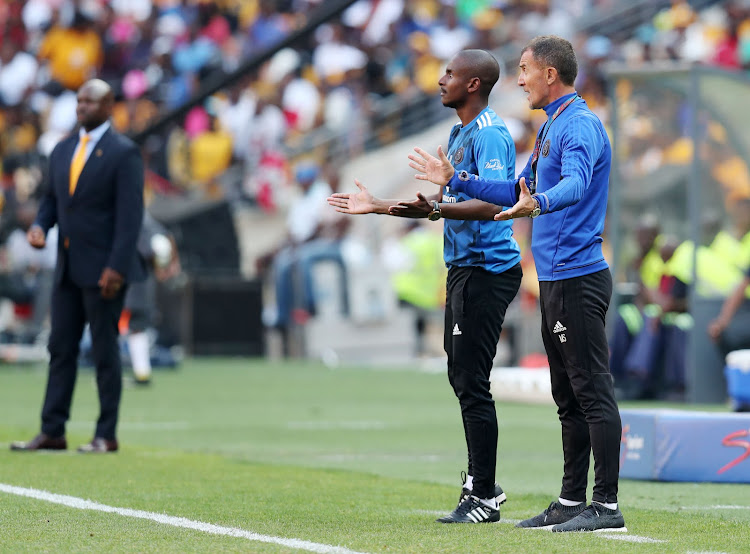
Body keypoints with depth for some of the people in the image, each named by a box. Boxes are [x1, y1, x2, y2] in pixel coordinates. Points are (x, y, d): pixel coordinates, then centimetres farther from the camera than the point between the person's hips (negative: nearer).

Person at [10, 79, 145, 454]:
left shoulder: (124, 153, -8)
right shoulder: (62, 151, 13)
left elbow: (130, 215, -13)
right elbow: (52, 199, 20)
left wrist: (116, 268, -20)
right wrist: (39, 226, -2)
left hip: (103, 269, -7)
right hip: (67, 268, 7)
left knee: (105, 351, -1)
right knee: (61, 349, 6)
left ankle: (107, 436, 5)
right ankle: (52, 432, 8)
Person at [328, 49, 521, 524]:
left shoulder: (491, 134, -14)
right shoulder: (460, 134, 19)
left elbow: (490, 204, -26)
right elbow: (446, 204, 27)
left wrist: (434, 210, -39)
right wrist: (380, 207, 28)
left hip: (487, 268, -11)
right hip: (463, 267, 11)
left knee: (473, 383, -10)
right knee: (462, 377, 15)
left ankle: (485, 498, -6)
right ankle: (480, 483, 23)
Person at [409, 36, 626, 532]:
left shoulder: (581, 125, -13)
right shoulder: (552, 127, 20)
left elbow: (574, 184, -32)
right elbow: (520, 192, 31)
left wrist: (538, 204, -52)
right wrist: (456, 180, 31)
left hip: (578, 277, -11)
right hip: (555, 280, 11)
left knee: (593, 391, -10)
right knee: (569, 397, 13)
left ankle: (607, 505, -10)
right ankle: (571, 501, 19)